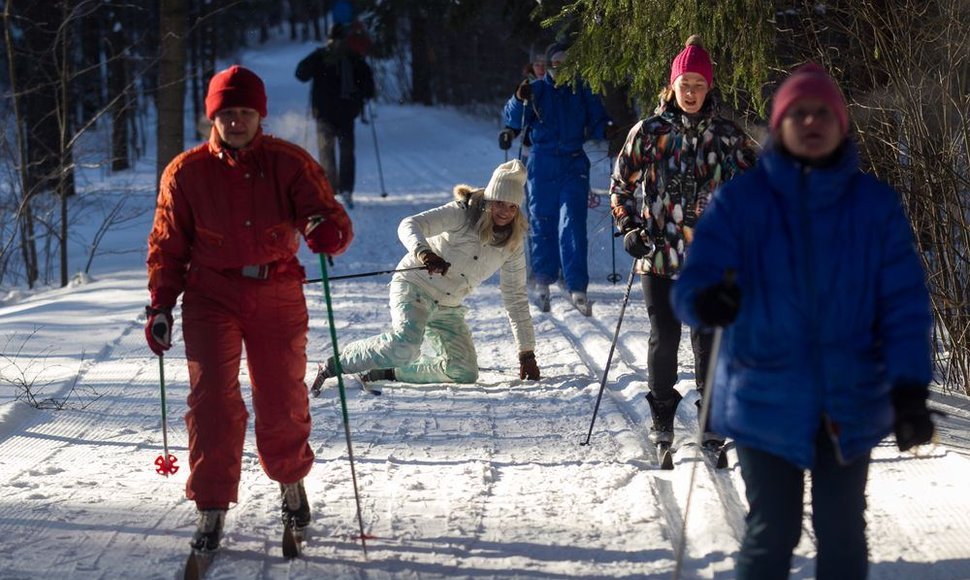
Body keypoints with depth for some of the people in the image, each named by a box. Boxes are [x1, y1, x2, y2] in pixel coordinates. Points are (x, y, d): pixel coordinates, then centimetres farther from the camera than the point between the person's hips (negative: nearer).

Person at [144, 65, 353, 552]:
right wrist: (160, 306, 1)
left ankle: (291, 484, 35)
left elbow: (332, 218, -8)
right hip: (212, 294, 0)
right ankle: (211, 510, -5)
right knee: (212, 397, -12)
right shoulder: (187, 172, 1)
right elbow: (168, 246, 8)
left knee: (282, 401, 7)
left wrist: (328, 231, -33)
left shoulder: (290, 164, -2)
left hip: (278, 294, 0)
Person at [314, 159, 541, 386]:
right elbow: (409, 225, -26)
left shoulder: (513, 244, 0)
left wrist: (527, 353, 3)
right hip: (415, 285, -6)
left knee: (465, 373, -6)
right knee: (405, 344, -33)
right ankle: (336, 366, -15)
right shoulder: (462, 213, -15)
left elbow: (516, 299, 6)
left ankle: (390, 372, 7)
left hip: (447, 307, 6)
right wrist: (423, 252, -48)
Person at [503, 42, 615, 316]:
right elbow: (514, 121, -5)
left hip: (574, 166, 0)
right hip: (542, 166, 0)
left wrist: (606, 131, -16)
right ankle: (542, 280, 20)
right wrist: (519, 100, -26)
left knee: (573, 224, -11)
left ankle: (577, 286, -14)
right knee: (541, 223, 6)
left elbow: (596, 122, 8)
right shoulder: (537, 90, 3)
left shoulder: (583, 93, 6)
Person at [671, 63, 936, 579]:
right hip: (766, 398, -1)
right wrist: (706, 301, -38)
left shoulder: (875, 204, -2)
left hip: (851, 402, 2)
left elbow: (904, 302, -4)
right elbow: (694, 281, -13)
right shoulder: (740, 201, -6)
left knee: (841, 531, 11)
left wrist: (909, 390, -14)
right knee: (772, 532, 3)